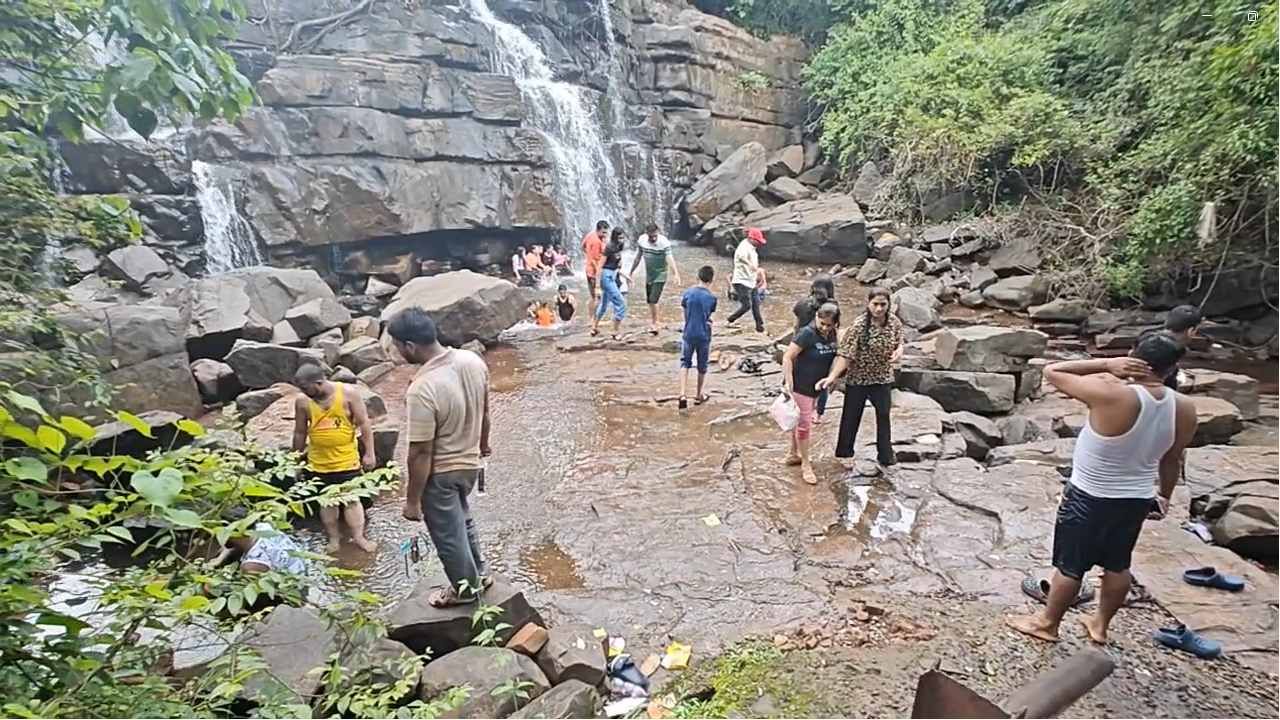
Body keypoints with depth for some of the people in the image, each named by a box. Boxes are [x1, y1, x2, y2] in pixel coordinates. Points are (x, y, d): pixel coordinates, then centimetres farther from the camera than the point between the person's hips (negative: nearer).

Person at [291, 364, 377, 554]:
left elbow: (364, 423, -9)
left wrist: (369, 453, -9)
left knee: (352, 499, 6)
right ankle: (334, 539, 27)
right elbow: (299, 433, 4)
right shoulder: (302, 401, -8)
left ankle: (359, 537, 17)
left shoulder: (348, 392, -14)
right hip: (319, 463, 2)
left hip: (347, 460, -2)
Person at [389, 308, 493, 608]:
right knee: (461, 519, 31)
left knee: (448, 535, 18)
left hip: (441, 473, -7)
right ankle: (478, 573, 48)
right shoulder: (473, 361, -13)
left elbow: (420, 453, -25)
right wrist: (482, 444, 21)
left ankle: (465, 588, 40)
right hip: (470, 462, 7)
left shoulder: (422, 390, -34)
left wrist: (412, 500, -12)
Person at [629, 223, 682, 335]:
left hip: (660, 276, -6)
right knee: (649, 302, 11)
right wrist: (631, 271, 17)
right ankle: (652, 323, 24)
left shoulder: (664, 242, -20)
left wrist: (676, 274, -45)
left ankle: (654, 325, 1)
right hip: (648, 275, 6)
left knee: (653, 301, -13)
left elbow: (669, 258, -31)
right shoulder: (642, 240, -4)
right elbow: (638, 257, 11)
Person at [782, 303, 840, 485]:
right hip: (801, 386, -7)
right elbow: (787, 357, -22)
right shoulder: (807, 334, -21)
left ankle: (793, 454, 37)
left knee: (800, 421, 21)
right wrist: (788, 383, -26)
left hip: (817, 387, 7)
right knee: (804, 424, 1)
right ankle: (806, 465, 12)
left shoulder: (832, 335, 0)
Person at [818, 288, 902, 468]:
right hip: (858, 378, -3)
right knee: (851, 415, 12)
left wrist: (898, 352, -14)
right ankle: (845, 450, 32)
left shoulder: (894, 322, -8)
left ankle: (885, 455, 29)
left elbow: (898, 343, 10)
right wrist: (832, 376, -34)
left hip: (883, 378, 4)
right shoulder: (859, 325, -22)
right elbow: (845, 353, -25)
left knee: (883, 416, 14)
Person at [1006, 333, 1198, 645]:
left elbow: (1051, 371, -20)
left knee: (1069, 565, 12)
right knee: (1118, 565, 23)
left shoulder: (1110, 395, -29)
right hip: (1137, 499, 6)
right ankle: (1101, 624, 42)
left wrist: (1106, 365, -19)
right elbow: (1171, 460, 6)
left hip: (1089, 499, -6)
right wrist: (1164, 496, 21)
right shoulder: (1185, 410, -9)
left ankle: (1047, 623, 30)